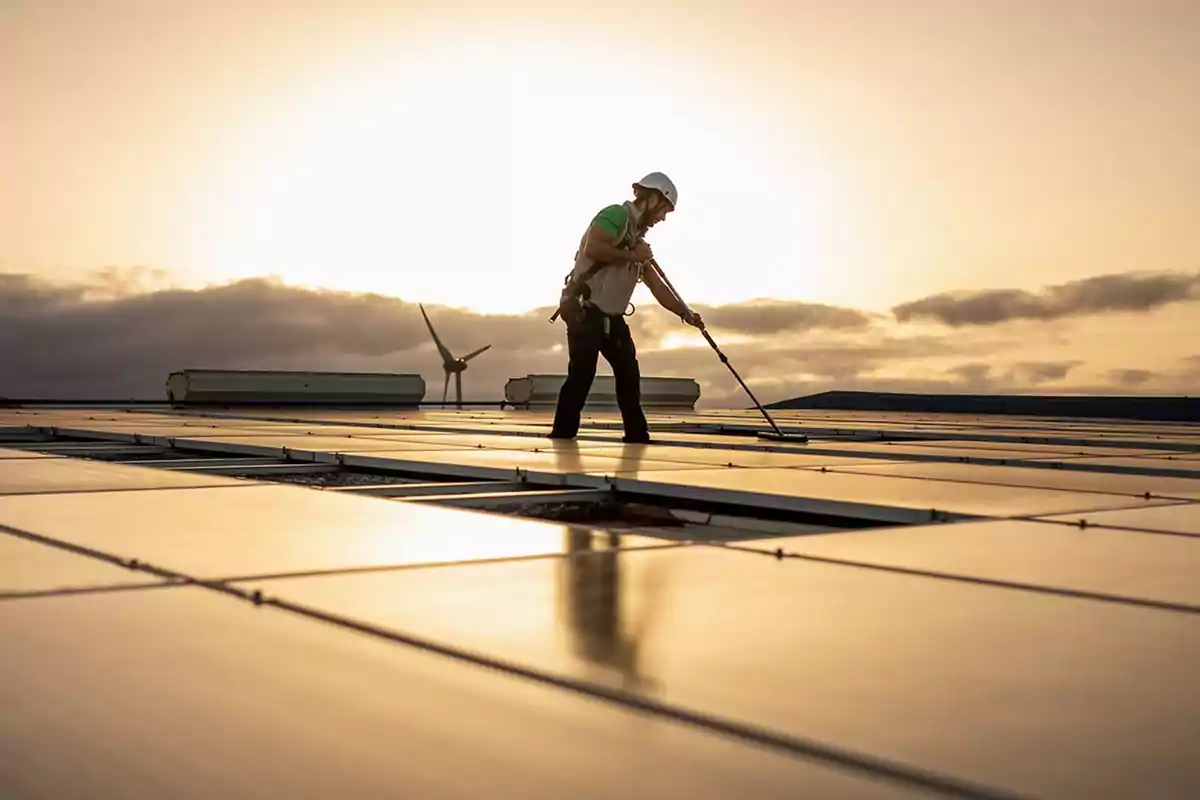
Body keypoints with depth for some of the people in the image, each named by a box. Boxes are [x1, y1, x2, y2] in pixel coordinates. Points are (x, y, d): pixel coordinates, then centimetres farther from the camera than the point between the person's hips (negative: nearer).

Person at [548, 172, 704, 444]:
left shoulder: (639, 239, 18)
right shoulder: (615, 215, -8)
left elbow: (657, 286, 16)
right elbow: (592, 248, -26)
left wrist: (685, 313, 6)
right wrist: (632, 255, -18)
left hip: (613, 317, 9)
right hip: (584, 310, -9)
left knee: (629, 373, 8)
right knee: (582, 373, -13)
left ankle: (637, 434, 14)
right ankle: (562, 434, -9)